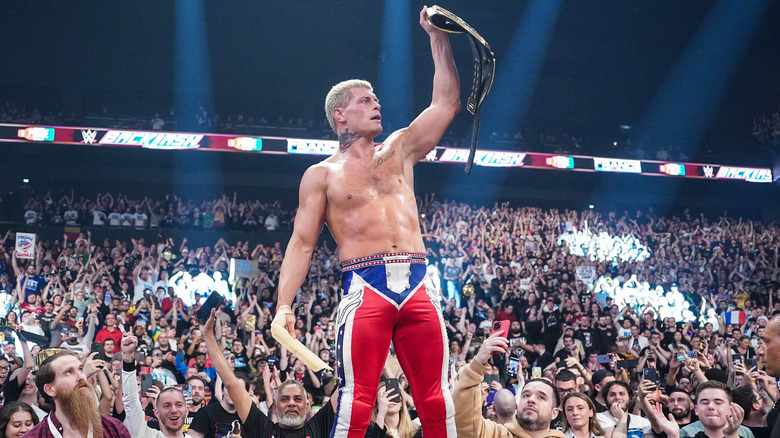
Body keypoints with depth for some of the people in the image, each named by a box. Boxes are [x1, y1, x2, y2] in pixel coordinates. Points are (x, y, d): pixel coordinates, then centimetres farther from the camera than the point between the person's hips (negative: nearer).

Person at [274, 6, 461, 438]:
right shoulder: (321, 175, 11)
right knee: (357, 401, -12)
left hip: (417, 285, 4)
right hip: (365, 287, -3)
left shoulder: (399, 151, 21)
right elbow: (301, 243, 5)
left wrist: (437, 37, 16)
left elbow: (447, 102, 19)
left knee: (436, 401, -1)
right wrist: (284, 305, -7)